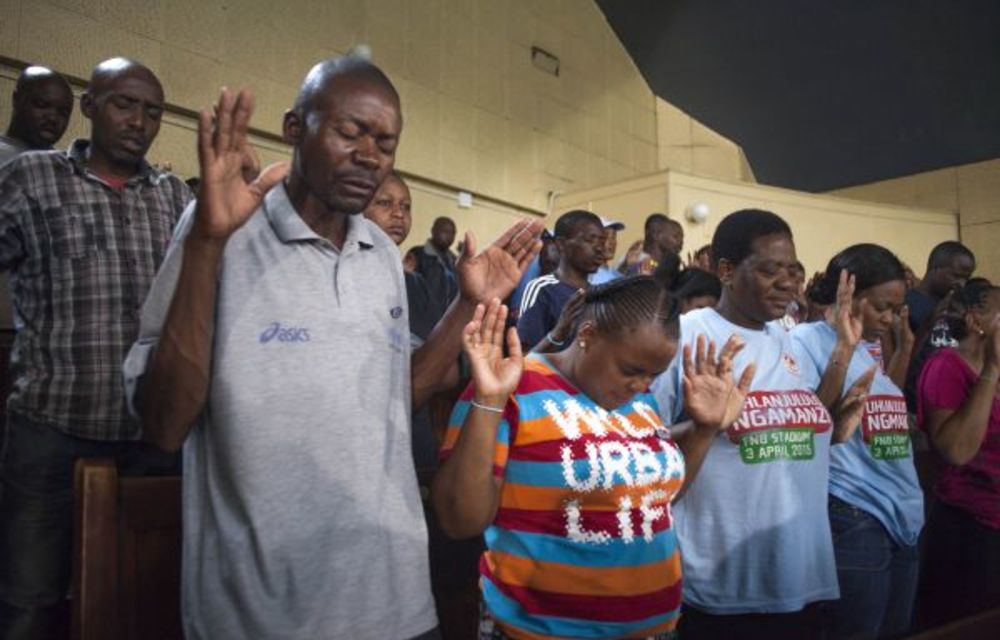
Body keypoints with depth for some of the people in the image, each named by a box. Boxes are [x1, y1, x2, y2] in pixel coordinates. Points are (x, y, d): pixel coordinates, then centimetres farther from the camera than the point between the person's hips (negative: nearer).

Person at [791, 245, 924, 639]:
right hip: (853, 519, -8)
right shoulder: (807, 339, -9)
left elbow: (893, 420, 16)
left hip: (905, 517, 8)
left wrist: (905, 347, 11)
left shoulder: (872, 348, 14)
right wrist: (844, 349, -22)